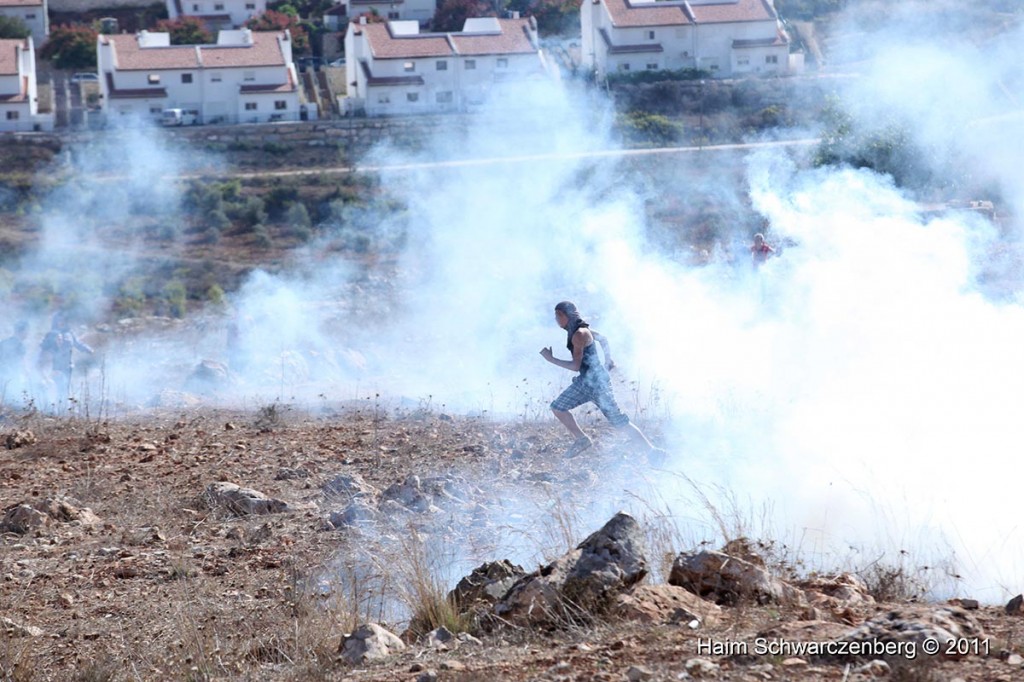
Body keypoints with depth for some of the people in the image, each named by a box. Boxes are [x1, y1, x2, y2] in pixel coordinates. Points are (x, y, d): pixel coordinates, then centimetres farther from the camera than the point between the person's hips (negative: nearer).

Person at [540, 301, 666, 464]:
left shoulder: (579, 335, -22)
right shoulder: (574, 331, 7)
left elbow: (575, 366, -22)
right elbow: (603, 339, 20)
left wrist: (552, 359, -17)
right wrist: (608, 359, 15)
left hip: (597, 382, -10)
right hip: (585, 381, 10)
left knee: (621, 422, -5)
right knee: (557, 408, 8)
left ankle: (652, 452, 1)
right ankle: (582, 439, 20)